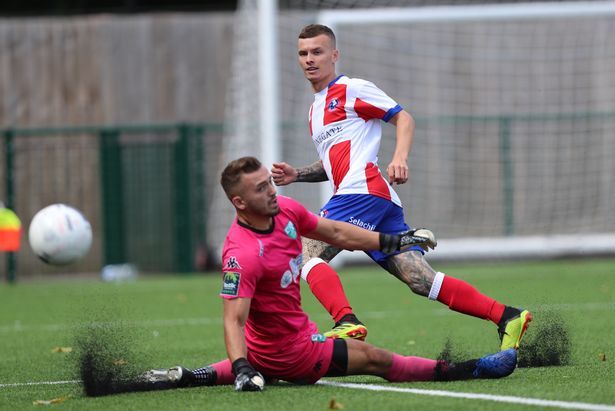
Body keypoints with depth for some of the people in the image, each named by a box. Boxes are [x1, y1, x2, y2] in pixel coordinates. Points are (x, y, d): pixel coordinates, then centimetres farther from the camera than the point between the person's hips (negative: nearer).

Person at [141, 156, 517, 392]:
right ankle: (466, 371, 10)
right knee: (377, 359, 0)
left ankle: (191, 377, 22)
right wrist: (242, 368, -45)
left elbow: (336, 233, 9)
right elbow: (234, 319, -32)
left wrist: (392, 241, 13)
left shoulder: (285, 209, -5)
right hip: (289, 351, -9)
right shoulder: (242, 254, -31)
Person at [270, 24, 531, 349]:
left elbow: (403, 118, 0)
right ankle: (507, 317, -7)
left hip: (363, 191, -8)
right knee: (421, 280, -3)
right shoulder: (316, 107, 30)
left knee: (306, 253, -16)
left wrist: (399, 158, -16)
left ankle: (346, 322, -33)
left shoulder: (350, 89, 4)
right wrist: (295, 174, 21)